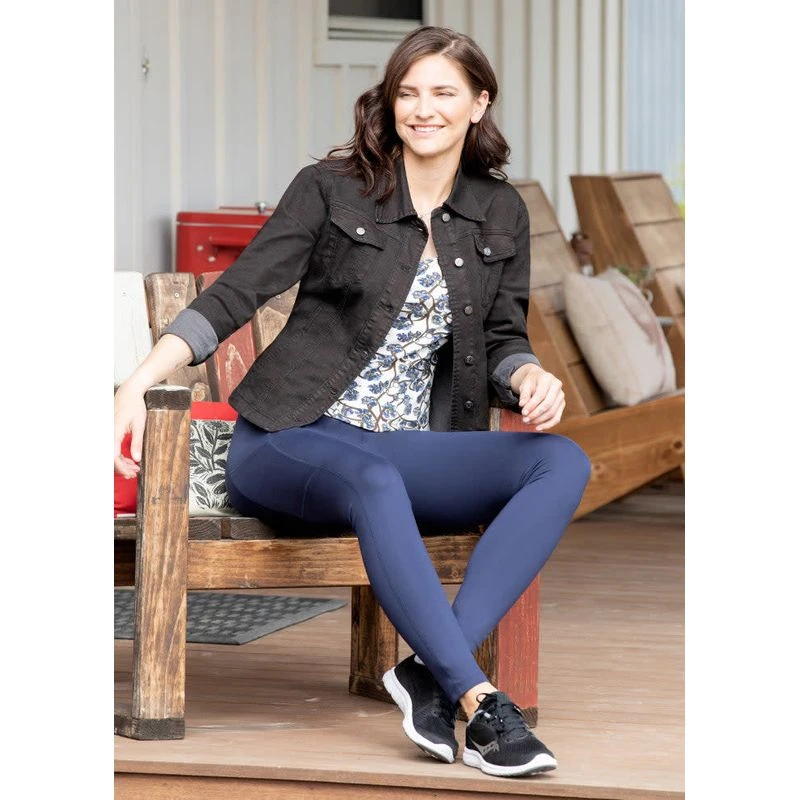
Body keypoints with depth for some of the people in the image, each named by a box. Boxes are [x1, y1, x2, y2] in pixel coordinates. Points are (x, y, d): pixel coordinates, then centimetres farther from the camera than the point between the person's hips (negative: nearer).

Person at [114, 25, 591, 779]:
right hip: (289, 439, -4)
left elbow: (503, 337, 16)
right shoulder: (333, 187, 1)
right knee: (374, 480, -41)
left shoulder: (499, 213, 12)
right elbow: (231, 297, -3)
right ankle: (478, 701, -45)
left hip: (410, 447, 4)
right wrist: (138, 384, -17)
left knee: (562, 462, -23)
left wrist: (530, 377, -10)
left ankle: (432, 670, -34)